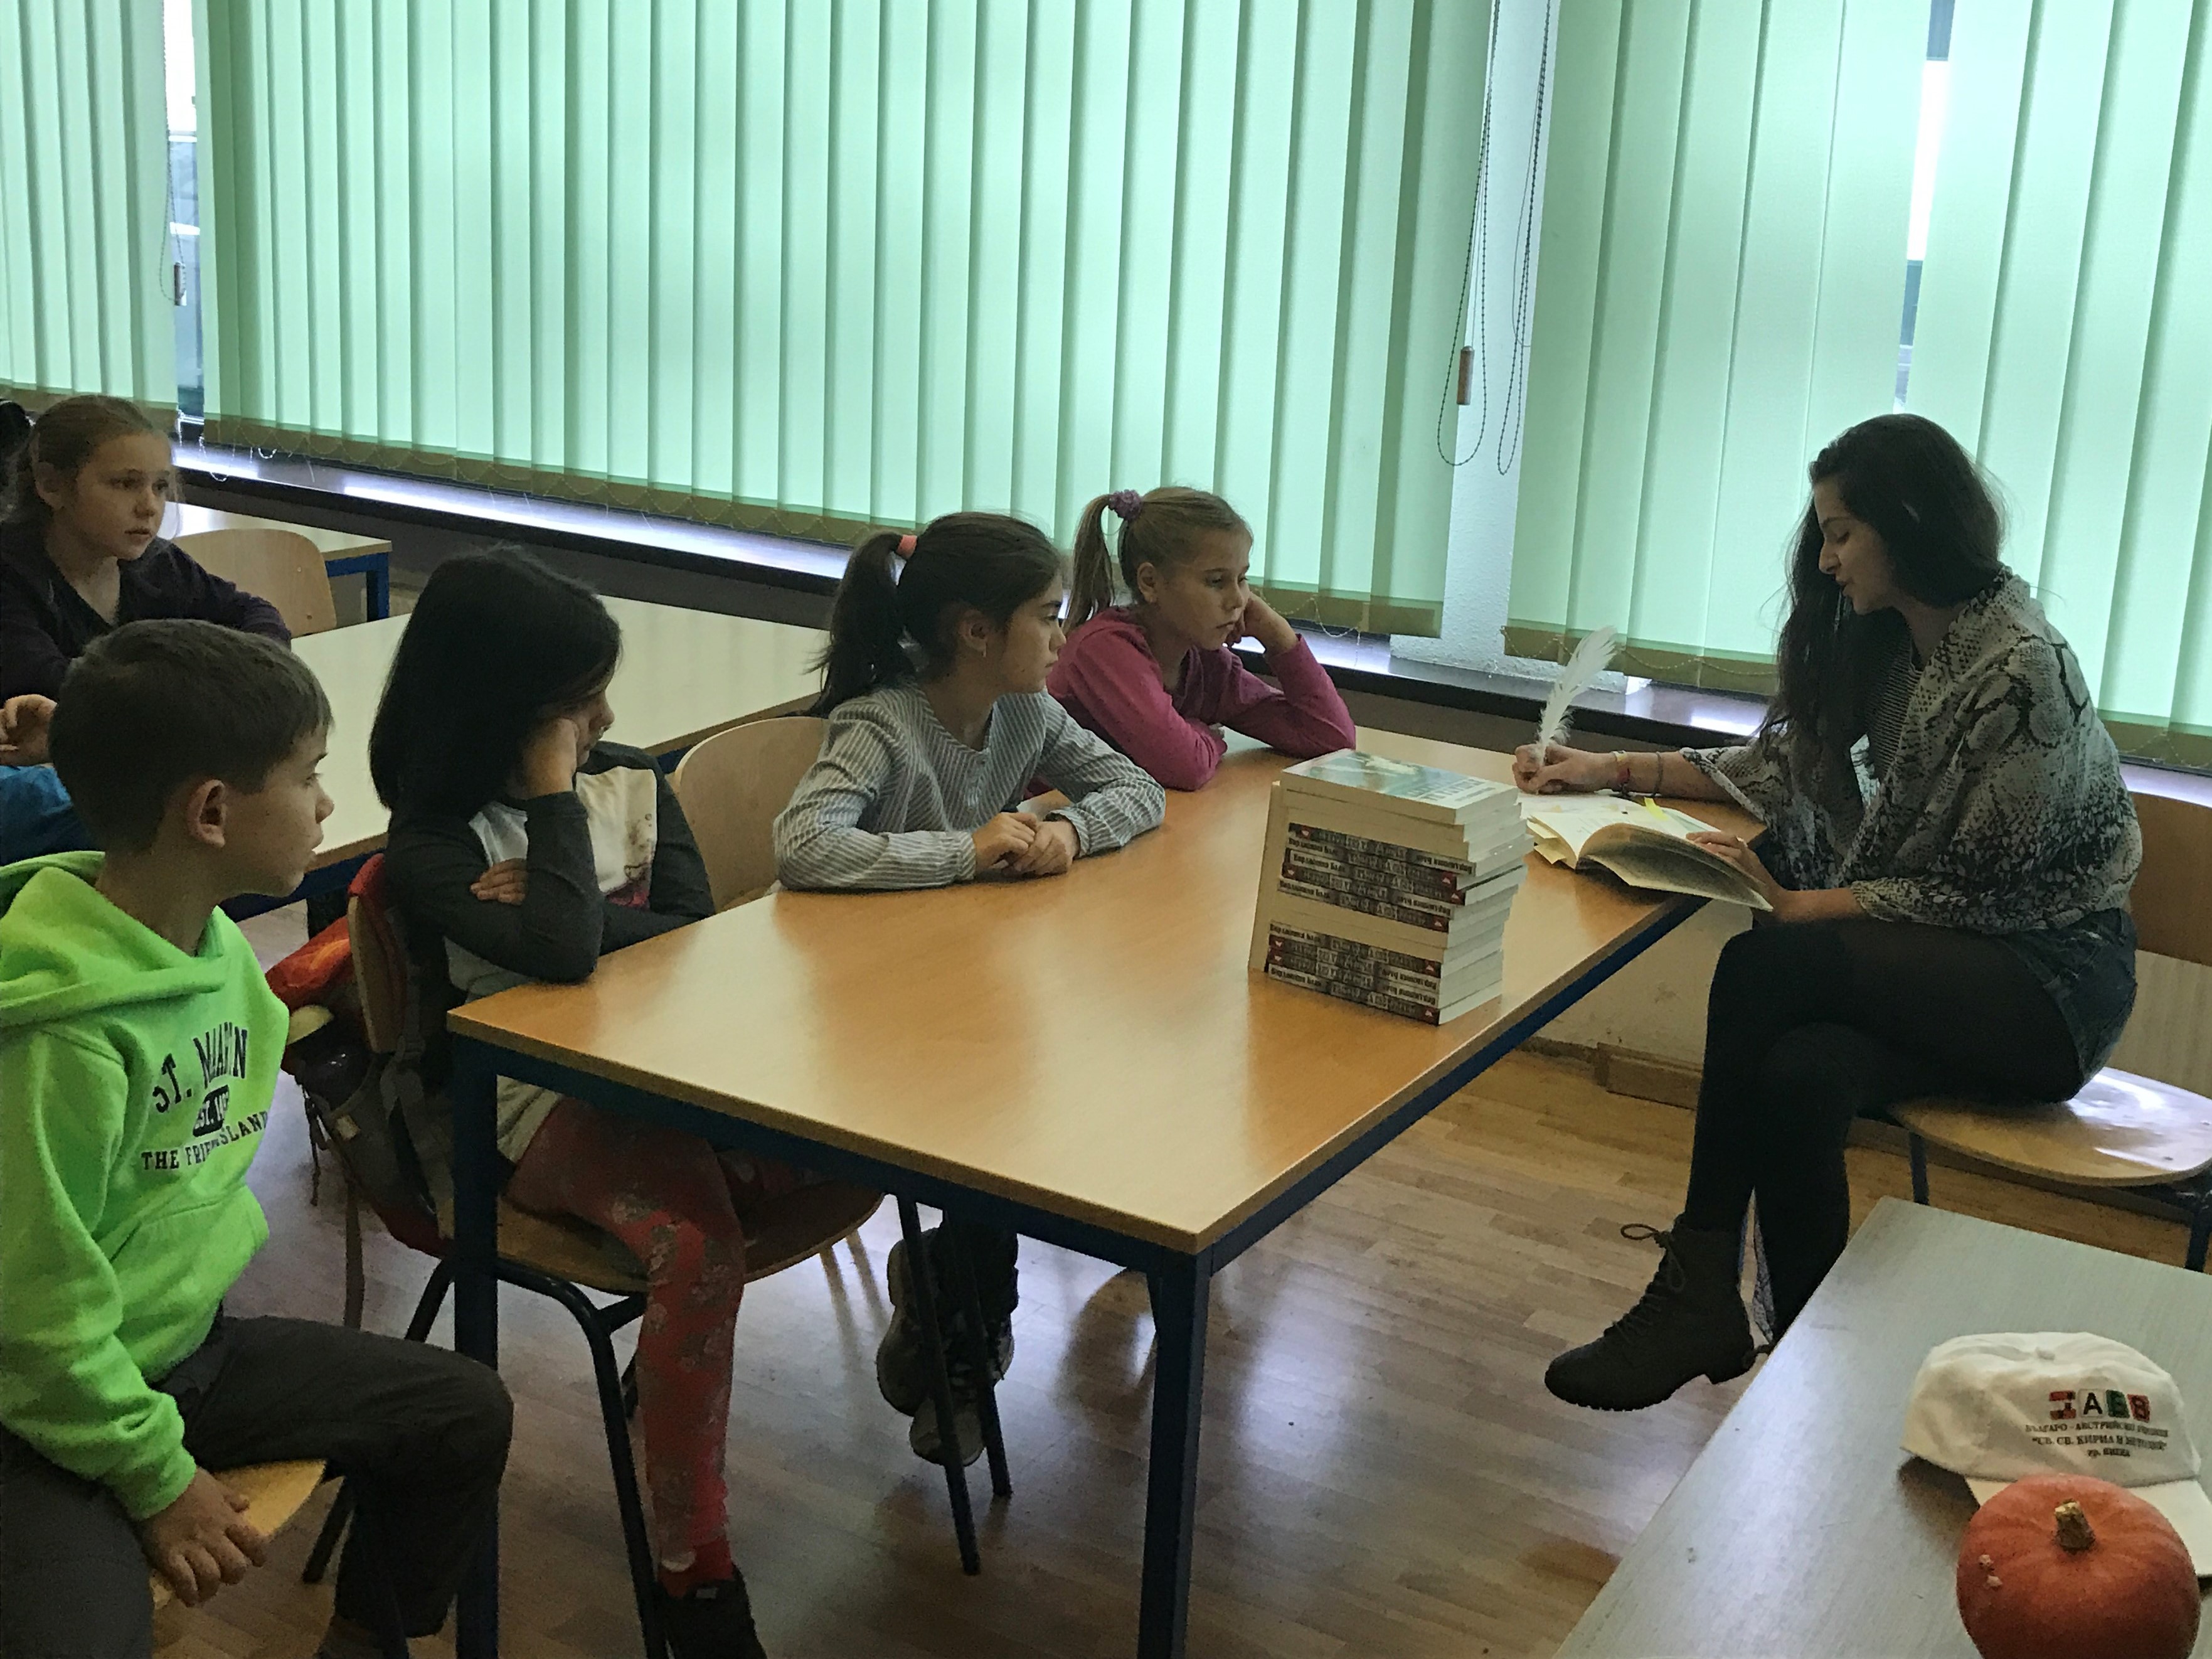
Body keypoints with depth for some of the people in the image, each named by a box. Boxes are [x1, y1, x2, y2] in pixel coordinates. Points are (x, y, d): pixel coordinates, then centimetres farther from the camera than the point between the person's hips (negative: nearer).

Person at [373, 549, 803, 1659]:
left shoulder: (633, 780, 11)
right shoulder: (431, 848, -8)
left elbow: (697, 934, 2)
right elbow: (563, 952, -25)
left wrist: (563, 907, -12)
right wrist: (554, 793, -14)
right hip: (541, 1106, -6)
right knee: (698, 1240, -34)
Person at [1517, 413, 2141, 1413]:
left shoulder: (2020, 672, -20)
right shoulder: (1883, 640, 6)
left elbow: (1965, 891, -19)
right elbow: (1782, 765, 13)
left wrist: (1793, 906, -24)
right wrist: (1614, 772, 7)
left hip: (2049, 975, -7)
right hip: (1951, 958, 7)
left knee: (1763, 971, -27)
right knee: (1798, 1075, -26)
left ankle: (1698, 1285, -18)